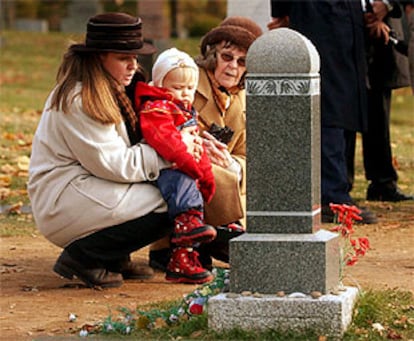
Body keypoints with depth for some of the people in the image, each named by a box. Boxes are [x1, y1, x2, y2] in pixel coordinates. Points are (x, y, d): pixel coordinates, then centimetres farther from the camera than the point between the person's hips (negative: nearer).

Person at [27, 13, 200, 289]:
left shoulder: (108, 92, 13)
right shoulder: (77, 100, -19)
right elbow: (112, 164, -19)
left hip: (85, 188, 10)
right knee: (166, 209, -21)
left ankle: (115, 258, 4)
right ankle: (81, 257, -13)